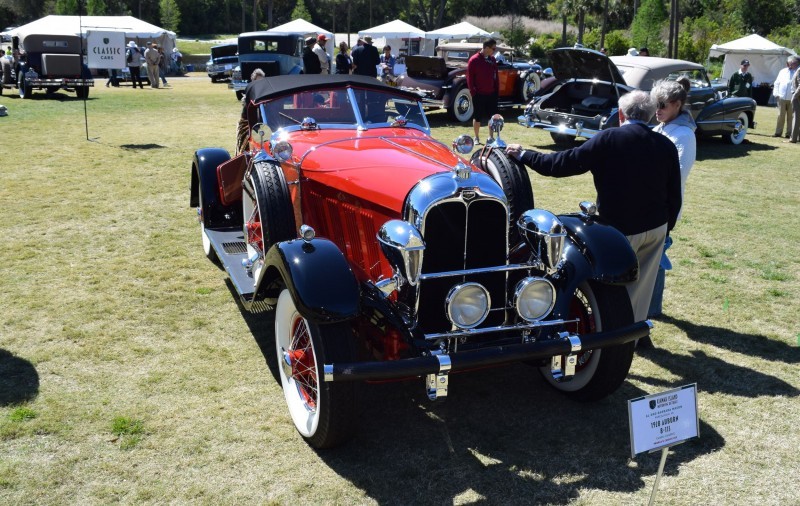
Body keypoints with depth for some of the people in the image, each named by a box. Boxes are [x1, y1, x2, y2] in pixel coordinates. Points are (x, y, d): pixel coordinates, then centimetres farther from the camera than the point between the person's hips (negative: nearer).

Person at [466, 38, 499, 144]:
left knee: (492, 116, 7)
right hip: (479, 95, -5)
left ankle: (491, 137, 18)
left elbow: (495, 75, 15)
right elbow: (469, 78, -8)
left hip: (491, 94, 5)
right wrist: (473, 92, -11)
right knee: (477, 117, 4)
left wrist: (497, 89, 8)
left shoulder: (492, 59, 9)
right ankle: (477, 138, 15)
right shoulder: (474, 60, -9)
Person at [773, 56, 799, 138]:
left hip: (792, 99, -3)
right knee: (780, 115, 4)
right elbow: (777, 83, 14)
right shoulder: (783, 71, 11)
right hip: (782, 97, 3)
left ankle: (789, 133, 8)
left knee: (790, 116, 2)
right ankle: (778, 132, 10)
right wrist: (776, 94, 5)